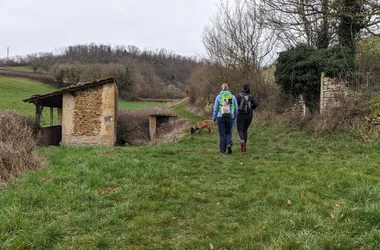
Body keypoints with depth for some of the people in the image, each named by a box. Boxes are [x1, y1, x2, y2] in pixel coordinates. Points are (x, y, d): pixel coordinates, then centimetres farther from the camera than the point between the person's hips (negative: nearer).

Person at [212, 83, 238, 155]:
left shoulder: (218, 97, -1)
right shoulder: (233, 97, 4)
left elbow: (215, 109, -1)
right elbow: (236, 109, 6)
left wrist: (214, 119, 8)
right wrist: (234, 118, 18)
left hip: (220, 117, -1)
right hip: (230, 117, 1)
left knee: (222, 134, 5)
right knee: (228, 132, 18)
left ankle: (222, 151, 5)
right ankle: (229, 144, -8)